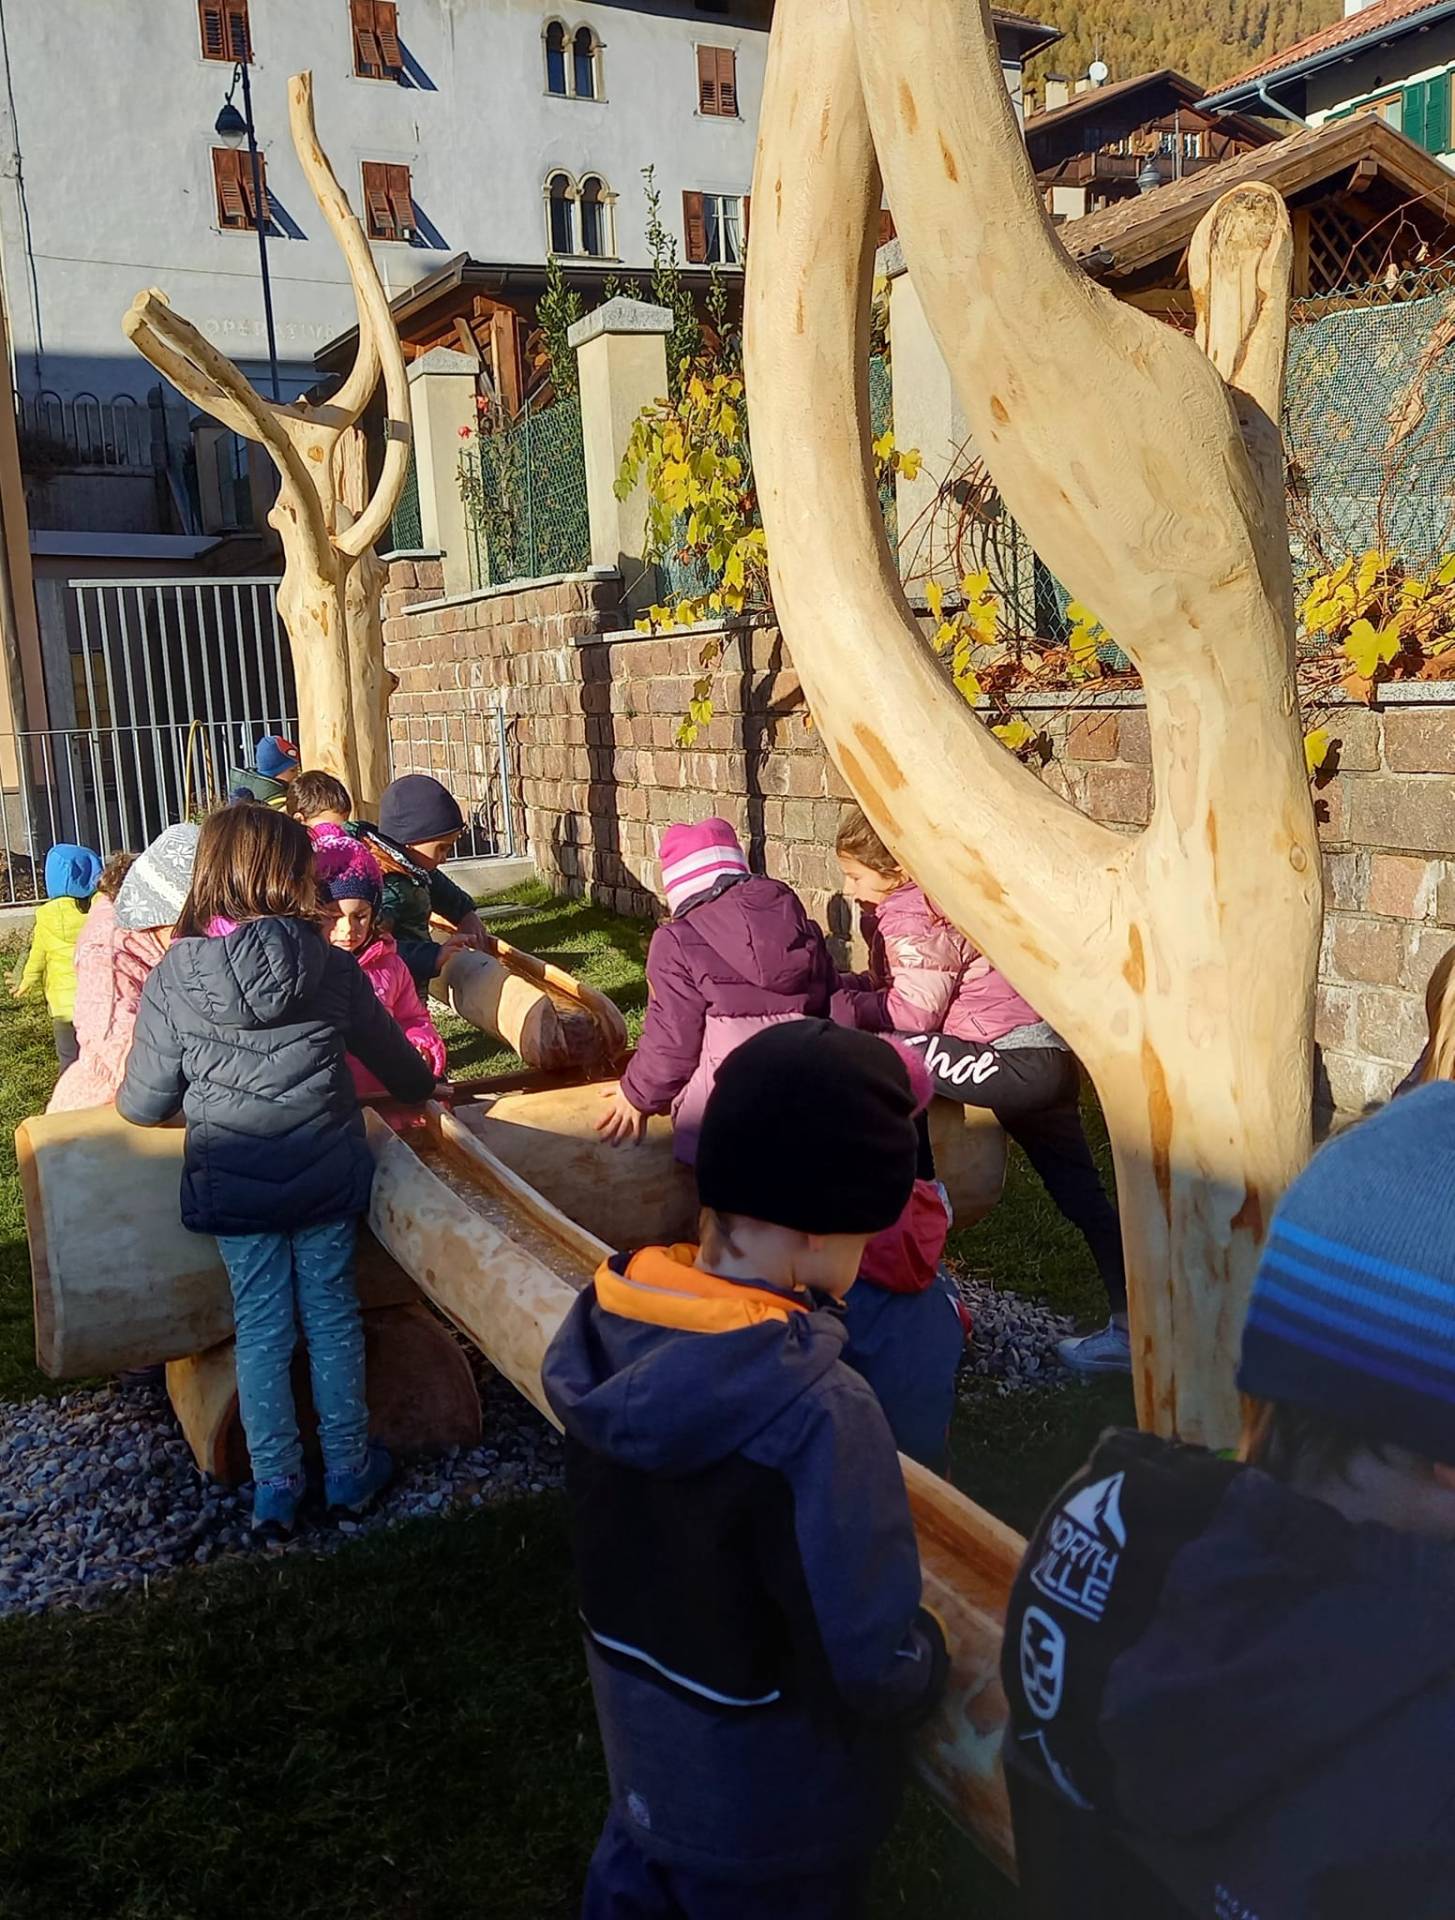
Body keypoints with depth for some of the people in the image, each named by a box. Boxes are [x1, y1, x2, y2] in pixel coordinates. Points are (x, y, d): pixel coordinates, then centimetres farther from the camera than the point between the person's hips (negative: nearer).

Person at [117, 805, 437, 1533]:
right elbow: (390, 1055, 6)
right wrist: (424, 1086, 29)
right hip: (325, 1173, 0)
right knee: (332, 1315, 15)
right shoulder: (332, 966, -9)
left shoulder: (171, 978, -11)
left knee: (261, 1328, 12)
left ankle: (275, 1487, 22)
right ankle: (348, 1469, 27)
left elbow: (144, 1102, -5)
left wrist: (126, 1100, 21)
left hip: (233, 1184, 0)